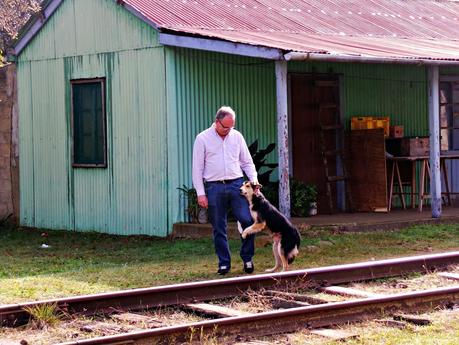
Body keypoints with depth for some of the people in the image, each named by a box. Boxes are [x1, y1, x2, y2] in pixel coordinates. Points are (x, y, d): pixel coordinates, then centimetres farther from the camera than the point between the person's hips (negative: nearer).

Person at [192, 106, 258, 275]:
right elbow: (197, 168, 0)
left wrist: (254, 179, -1)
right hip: (214, 187, -2)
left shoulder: (237, 136, 9)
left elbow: (247, 162, 15)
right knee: (218, 228, 3)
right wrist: (201, 193, -6)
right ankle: (224, 263, 12)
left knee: (248, 220, -8)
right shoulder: (202, 138, 0)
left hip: (236, 184, 2)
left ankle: (247, 258, 8)